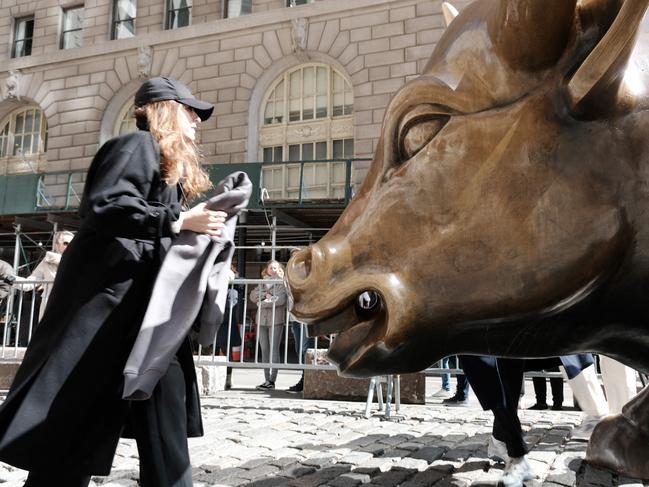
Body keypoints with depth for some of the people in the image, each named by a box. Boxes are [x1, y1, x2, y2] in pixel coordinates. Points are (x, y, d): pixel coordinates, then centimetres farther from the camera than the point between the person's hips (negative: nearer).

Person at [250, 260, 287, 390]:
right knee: (264, 350, 6)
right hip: (261, 320, 5)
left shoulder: (282, 283, 1)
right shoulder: (262, 283, 17)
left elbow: (280, 299, -14)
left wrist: (263, 303, -8)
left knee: (274, 350, -7)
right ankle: (267, 379, 11)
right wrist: (265, 294, -11)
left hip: (275, 320, -5)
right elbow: (253, 296, 4)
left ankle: (272, 381, -6)